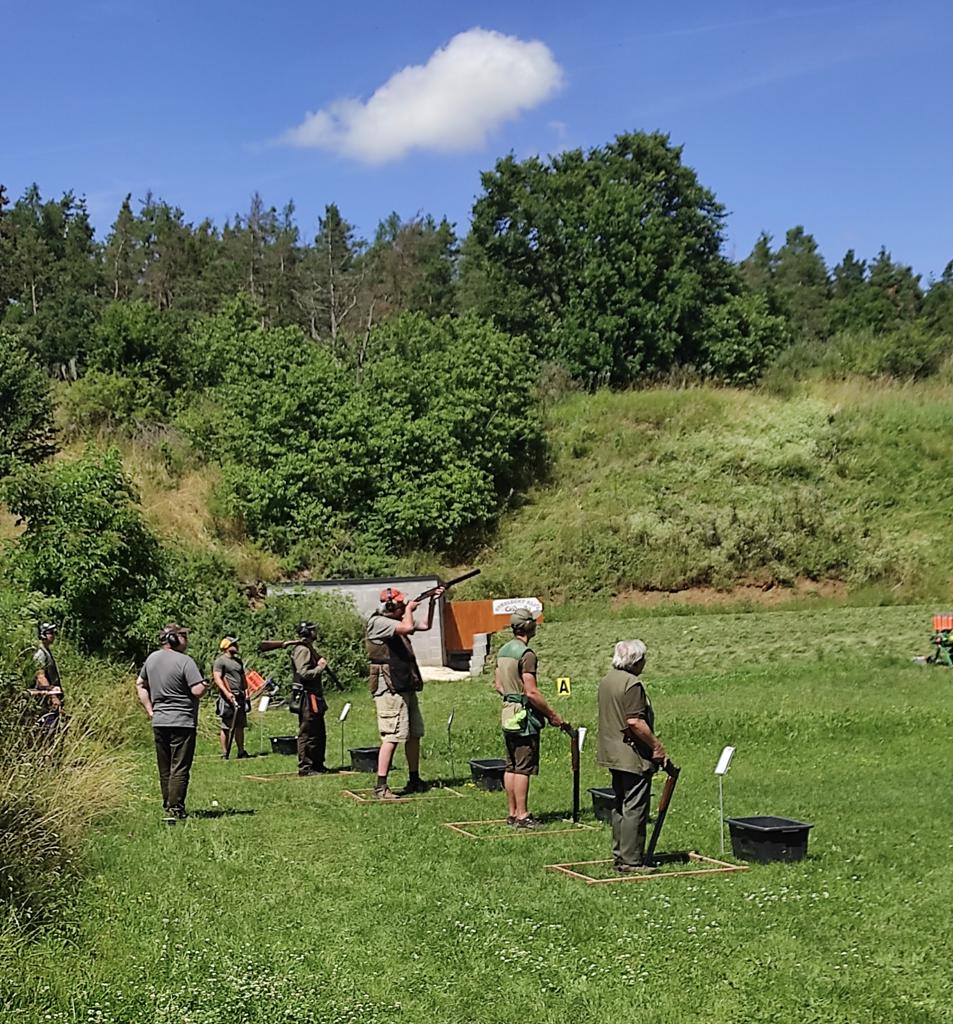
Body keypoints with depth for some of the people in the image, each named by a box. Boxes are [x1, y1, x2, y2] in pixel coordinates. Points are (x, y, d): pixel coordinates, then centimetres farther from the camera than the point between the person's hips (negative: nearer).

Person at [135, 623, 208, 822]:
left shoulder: (152, 658, 9)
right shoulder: (184, 661, -14)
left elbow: (140, 684, 19)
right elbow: (197, 690, -20)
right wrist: (206, 684, 1)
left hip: (159, 722, 7)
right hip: (183, 722, -7)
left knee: (164, 768, 15)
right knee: (179, 768, -3)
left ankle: (168, 805, 23)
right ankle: (175, 809, -5)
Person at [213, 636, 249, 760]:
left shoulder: (238, 660, 20)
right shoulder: (220, 661, -5)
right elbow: (217, 678, -13)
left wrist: (246, 692, 13)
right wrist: (227, 693, -22)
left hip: (240, 697, 7)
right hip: (228, 698, -7)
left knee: (240, 726, 10)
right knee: (227, 726, -4)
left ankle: (241, 751, 17)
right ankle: (225, 754, 0)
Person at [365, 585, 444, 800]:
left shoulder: (397, 621, 16)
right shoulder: (378, 622, -12)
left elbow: (426, 626, 28)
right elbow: (407, 627, -27)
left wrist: (432, 602, 18)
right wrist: (409, 609, -9)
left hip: (406, 687, 10)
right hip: (389, 688, -10)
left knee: (414, 734, 13)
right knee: (391, 737, -12)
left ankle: (414, 781, 23)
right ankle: (381, 786, -10)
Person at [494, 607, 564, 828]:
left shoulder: (503, 650, 11)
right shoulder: (526, 654, -17)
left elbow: (498, 684, 17)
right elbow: (532, 692, -21)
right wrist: (553, 715, -13)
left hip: (507, 713, 9)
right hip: (524, 716, -9)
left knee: (510, 766, 12)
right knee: (523, 768, -4)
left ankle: (512, 813, 18)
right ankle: (522, 815, -1)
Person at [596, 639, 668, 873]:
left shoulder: (606, 680, 12)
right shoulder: (632, 683, -18)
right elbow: (635, 722, -24)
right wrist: (657, 745, -15)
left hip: (612, 754, 10)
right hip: (633, 757, -10)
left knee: (620, 807, 16)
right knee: (635, 809, -4)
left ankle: (619, 855, 22)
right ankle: (631, 860, -2)